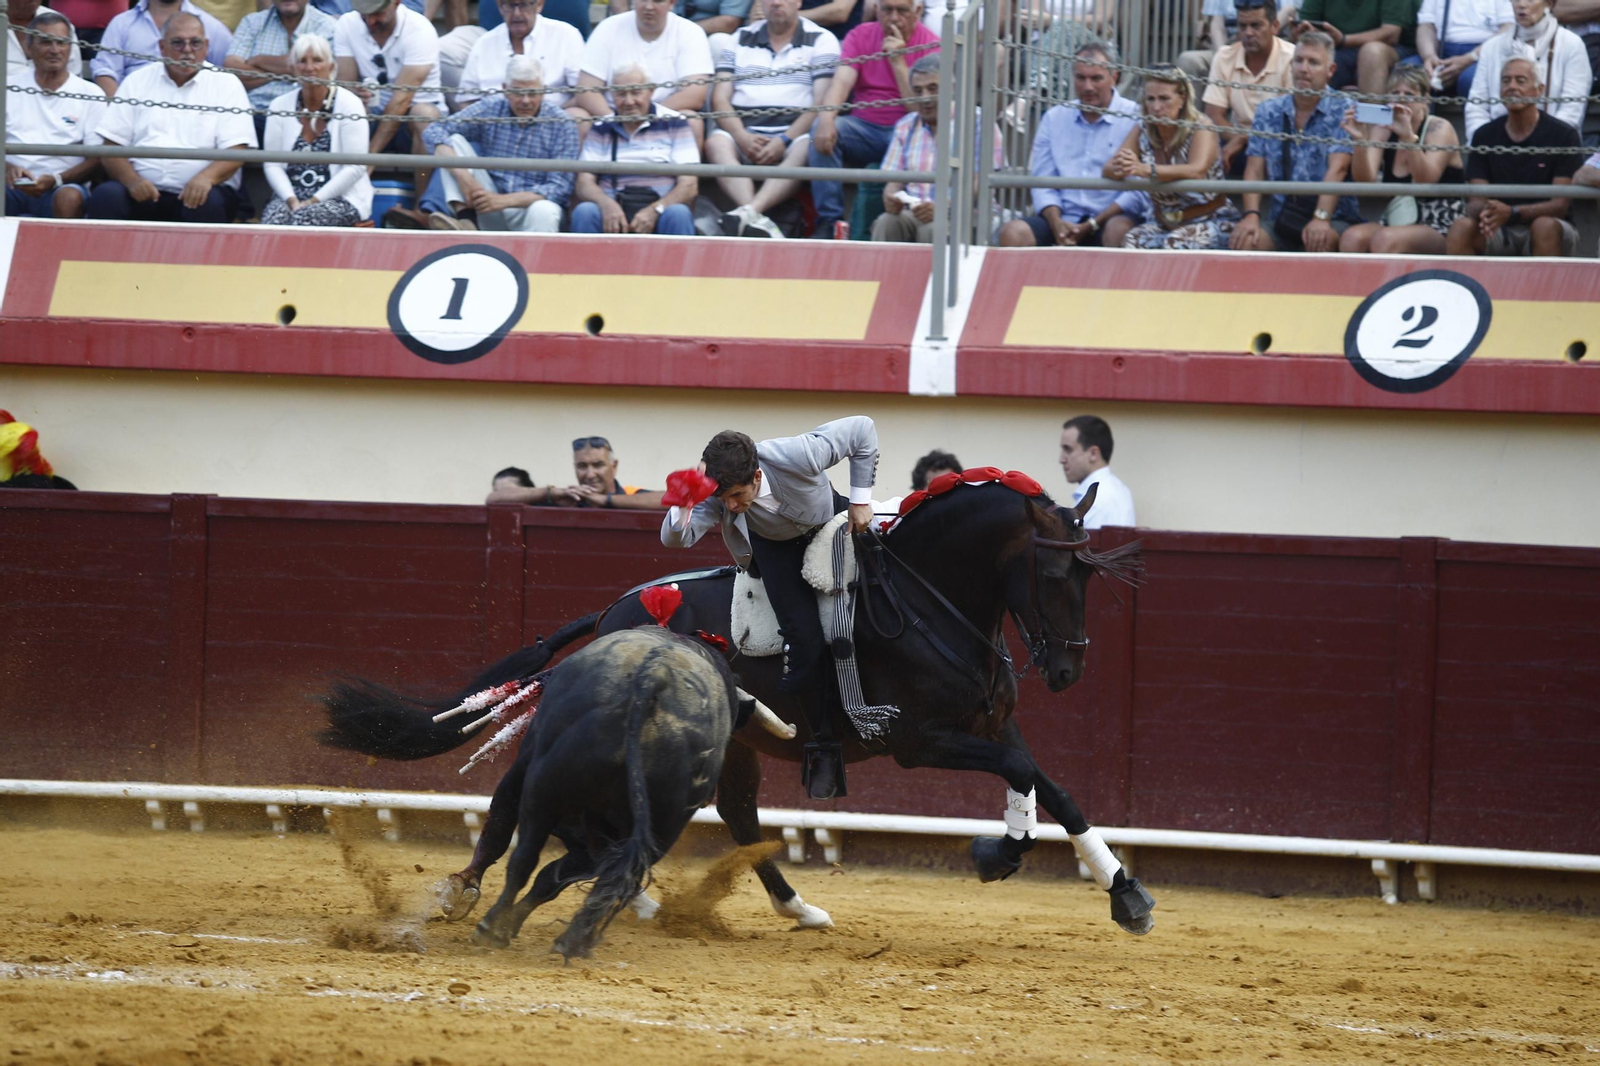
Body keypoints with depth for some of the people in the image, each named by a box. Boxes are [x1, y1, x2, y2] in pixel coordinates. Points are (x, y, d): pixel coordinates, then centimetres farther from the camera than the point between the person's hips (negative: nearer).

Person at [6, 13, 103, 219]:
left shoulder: (90, 94, 10)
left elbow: (96, 159, 4)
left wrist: (55, 180, -14)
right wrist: (7, 168, -14)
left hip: (61, 185, -1)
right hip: (13, 184, 1)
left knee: (69, 197, -36)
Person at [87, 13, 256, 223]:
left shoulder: (226, 85, 9)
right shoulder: (137, 82, 14)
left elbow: (236, 150, -2)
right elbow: (112, 147, 8)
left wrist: (206, 177, -24)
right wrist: (133, 182, -14)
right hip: (143, 191, 1)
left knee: (209, 203, -35)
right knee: (105, 196, -29)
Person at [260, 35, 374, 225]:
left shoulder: (349, 104, -1)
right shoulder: (280, 106, 10)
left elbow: (355, 168, -7)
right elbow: (272, 164, 5)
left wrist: (314, 201, -14)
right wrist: (292, 201, -12)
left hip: (341, 198, -3)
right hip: (292, 195, 3)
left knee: (304, 217, -35)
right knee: (275, 215, -32)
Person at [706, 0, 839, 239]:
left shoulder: (821, 40, 9)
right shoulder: (740, 41, 19)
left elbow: (823, 103, -2)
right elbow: (720, 98, 9)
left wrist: (783, 141, -16)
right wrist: (742, 137, -12)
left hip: (794, 131, -2)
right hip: (745, 132, 2)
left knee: (807, 148, -36)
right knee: (716, 142, -30)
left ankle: (749, 211, -55)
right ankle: (756, 219, -50)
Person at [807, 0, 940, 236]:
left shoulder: (930, 45, -2)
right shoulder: (861, 35, 6)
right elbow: (841, 81, -10)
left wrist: (898, 61, -18)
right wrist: (826, 119, -29)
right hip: (864, 126, 3)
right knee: (821, 130, -27)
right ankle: (829, 221, -26)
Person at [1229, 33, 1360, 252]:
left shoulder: (1343, 112, 0)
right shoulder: (1269, 112, 12)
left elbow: (1337, 170, -13)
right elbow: (1254, 171, 6)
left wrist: (1321, 218, -27)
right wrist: (1251, 216, -13)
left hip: (1334, 218, -3)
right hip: (1281, 220, 3)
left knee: (1320, 240, -38)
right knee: (1242, 239, -28)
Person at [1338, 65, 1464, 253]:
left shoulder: (1439, 129, -4)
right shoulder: (1383, 130, 7)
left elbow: (1426, 180, -22)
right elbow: (1365, 179, -8)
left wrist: (1408, 136, -36)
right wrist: (1360, 141, -26)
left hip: (1440, 230, -4)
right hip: (1396, 221, 4)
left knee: (1385, 239, -34)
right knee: (1352, 237, -27)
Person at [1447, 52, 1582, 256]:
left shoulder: (1563, 135, -3)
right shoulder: (1484, 136, 8)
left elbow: (1560, 205, -9)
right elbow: (1475, 201, 3)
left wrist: (1512, 213, -27)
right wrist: (1483, 211, -25)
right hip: (1499, 233, 3)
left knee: (1545, 226, -37)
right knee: (1462, 227, -27)